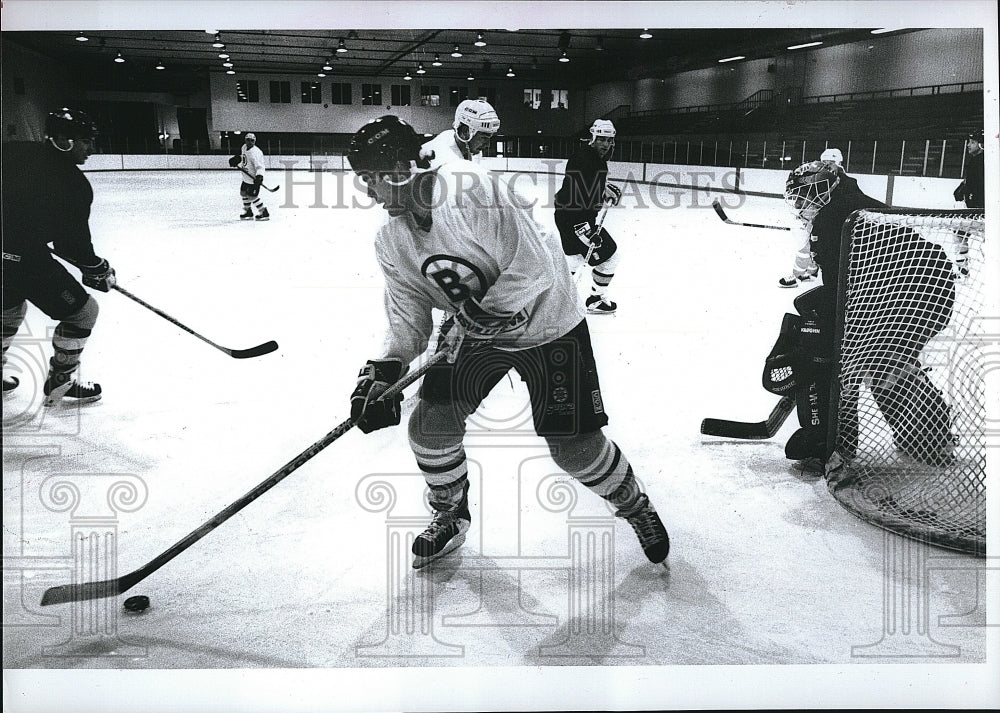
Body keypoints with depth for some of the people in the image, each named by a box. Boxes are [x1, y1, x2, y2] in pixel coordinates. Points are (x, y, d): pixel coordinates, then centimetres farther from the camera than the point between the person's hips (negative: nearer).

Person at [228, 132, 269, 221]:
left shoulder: (255, 152, -24)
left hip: (254, 178, -10)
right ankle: (248, 212, 32)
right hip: (246, 177, 10)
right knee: (243, 193, 17)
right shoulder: (244, 147, 4)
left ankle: (264, 213, -1)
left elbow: (259, 166, -31)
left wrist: (259, 177, -43)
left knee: (252, 196, -12)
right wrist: (236, 159, 12)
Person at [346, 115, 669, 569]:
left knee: (574, 447, -6)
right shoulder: (391, 242, -5)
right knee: (430, 425, -3)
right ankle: (451, 516, 25)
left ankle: (636, 507, 24)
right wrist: (383, 372, -17)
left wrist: (480, 317, -30)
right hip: (476, 330, 7)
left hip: (544, 324, -6)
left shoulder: (469, 187, -29)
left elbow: (532, 270, -30)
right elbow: (409, 316, -2)